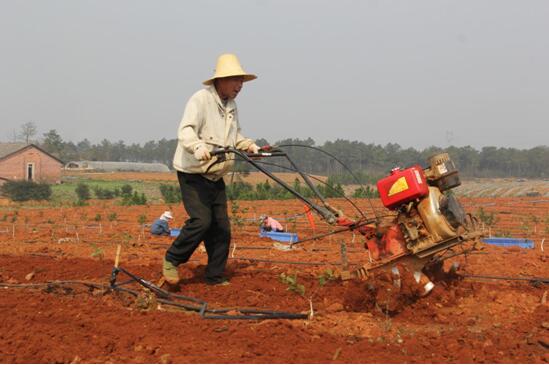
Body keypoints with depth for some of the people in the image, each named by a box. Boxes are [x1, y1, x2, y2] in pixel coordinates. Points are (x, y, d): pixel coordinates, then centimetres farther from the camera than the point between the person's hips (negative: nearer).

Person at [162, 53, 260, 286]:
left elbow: (235, 136, 28)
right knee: (201, 220, -19)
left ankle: (215, 277, 15)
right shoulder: (201, 99, -14)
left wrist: (247, 145, 9)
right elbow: (185, 131, -27)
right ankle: (171, 260, 2)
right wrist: (198, 147, -46)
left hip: (215, 177, 8)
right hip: (192, 173, -8)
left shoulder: (231, 106, 13)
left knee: (221, 227, 5)